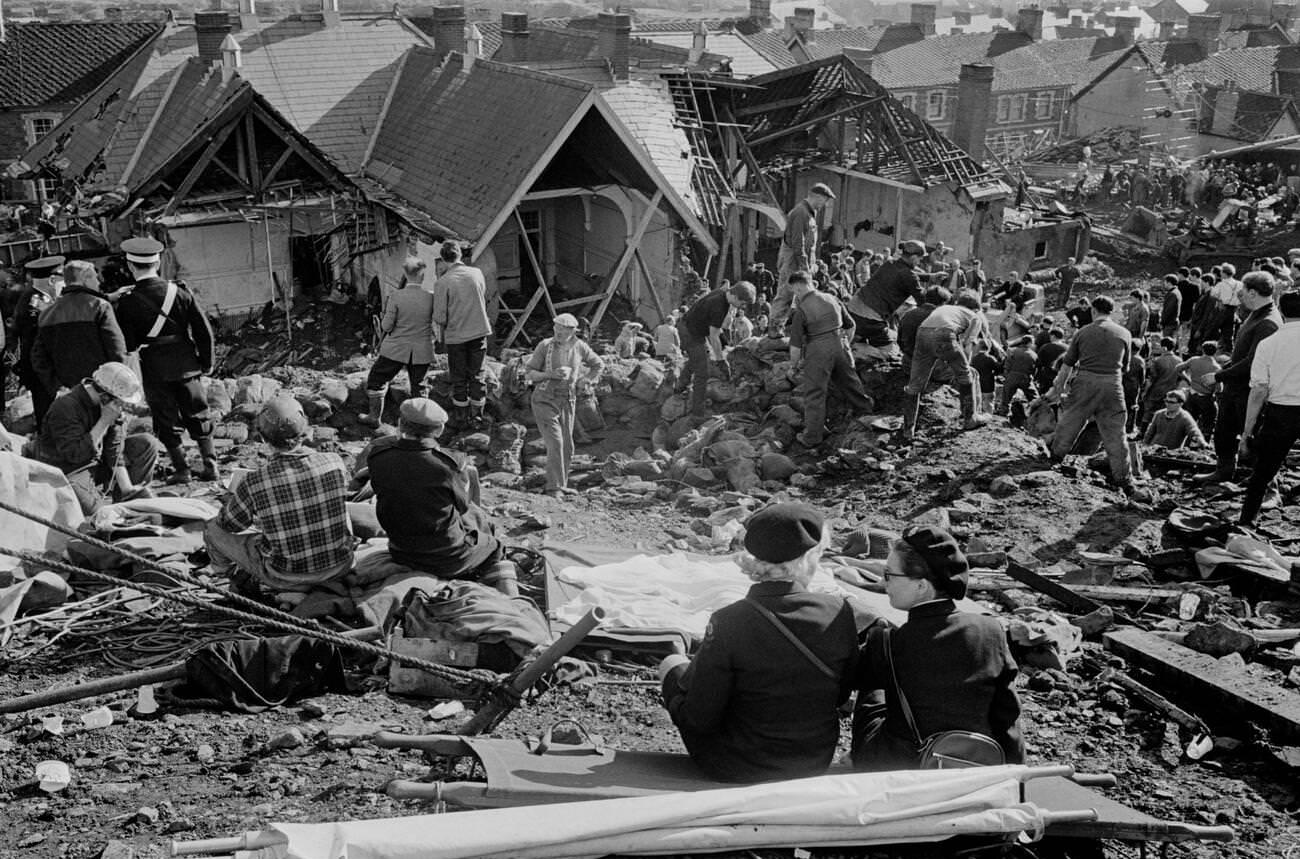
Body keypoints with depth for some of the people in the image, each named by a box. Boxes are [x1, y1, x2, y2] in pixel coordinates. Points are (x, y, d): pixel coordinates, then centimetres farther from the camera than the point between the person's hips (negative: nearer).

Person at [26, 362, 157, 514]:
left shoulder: (112, 403, -4)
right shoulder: (65, 408, -27)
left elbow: (115, 445, -3)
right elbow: (75, 455, -30)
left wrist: (127, 488, -10)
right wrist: (104, 422, -31)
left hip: (98, 461, 7)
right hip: (70, 472, -7)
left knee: (147, 443, -3)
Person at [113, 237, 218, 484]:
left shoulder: (127, 302, -9)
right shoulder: (178, 292, -4)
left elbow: (127, 344, -8)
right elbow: (203, 331, -3)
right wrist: (206, 362, 8)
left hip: (154, 370, -2)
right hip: (186, 364, 2)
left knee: (166, 420, 9)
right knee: (198, 415, 14)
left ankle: (181, 469, 9)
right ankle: (210, 465, 11)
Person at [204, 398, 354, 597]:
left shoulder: (254, 483, -23)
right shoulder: (335, 463, -15)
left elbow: (228, 524, -3)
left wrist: (233, 494, 20)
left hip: (287, 578, -2)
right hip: (340, 568, 2)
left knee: (214, 530, 15)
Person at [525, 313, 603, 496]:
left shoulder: (579, 347, 0)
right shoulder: (545, 346, -8)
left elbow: (598, 364, 18)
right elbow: (529, 373, -5)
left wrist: (580, 380, 9)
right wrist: (551, 374, -20)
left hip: (568, 401, 4)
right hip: (545, 400, -4)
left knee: (567, 447, 7)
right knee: (555, 442, -16)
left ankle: (561, 485, 20)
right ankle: (554, 487, -12)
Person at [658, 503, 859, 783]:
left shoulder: (728, 623, -25)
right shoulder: (839, 612, -15)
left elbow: (698, 718, -19)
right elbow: (841, 695, 0)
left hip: (738, 770, -4)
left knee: (672, 664, 19)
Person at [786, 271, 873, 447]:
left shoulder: (801, 310, -12)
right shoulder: (832, 299, 6)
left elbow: (796, 344, -11)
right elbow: (850, 326, 15)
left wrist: (795, 365, 4)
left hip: (818, 351, -5)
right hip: (840, 346, 5)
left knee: (814, 395, 3)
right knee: (850, 384, 25)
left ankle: (812, 438, 7)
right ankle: (867, 411, 45)